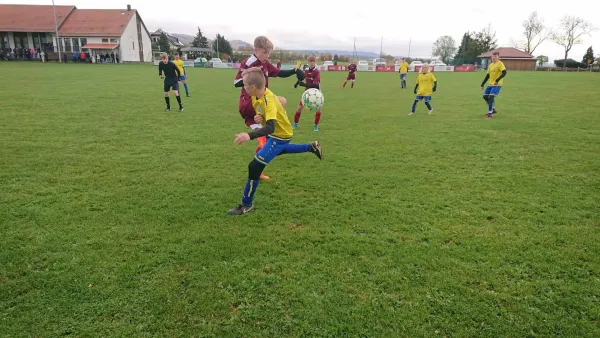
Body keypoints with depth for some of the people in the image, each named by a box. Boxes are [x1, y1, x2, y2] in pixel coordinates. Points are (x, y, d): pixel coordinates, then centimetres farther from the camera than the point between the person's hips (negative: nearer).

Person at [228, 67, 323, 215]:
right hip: (277, 133, 10)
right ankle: (311, 147, 50)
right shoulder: (259, 94, -10)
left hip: (280, 136, -10)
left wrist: (250, 135, -64)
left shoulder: (269, 102, -35)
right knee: (278, 151, 40)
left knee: (255, 166, -16)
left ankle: (247, 205, -2)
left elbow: (270, 127, -48)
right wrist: (257, 118, -18)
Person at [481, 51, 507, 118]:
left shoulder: (500, 64, -10)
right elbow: (488, 75, 19)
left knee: (491, 97, -18)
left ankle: (490, 113, -8)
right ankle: (493, 109, 23)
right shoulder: (490, 65, 12)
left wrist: (497, 80, -33)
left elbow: (504, 73, -21)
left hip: (497, 84, -8)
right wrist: (482, 84, 15)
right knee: (485, 96, 7)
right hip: (490, 84, 8)